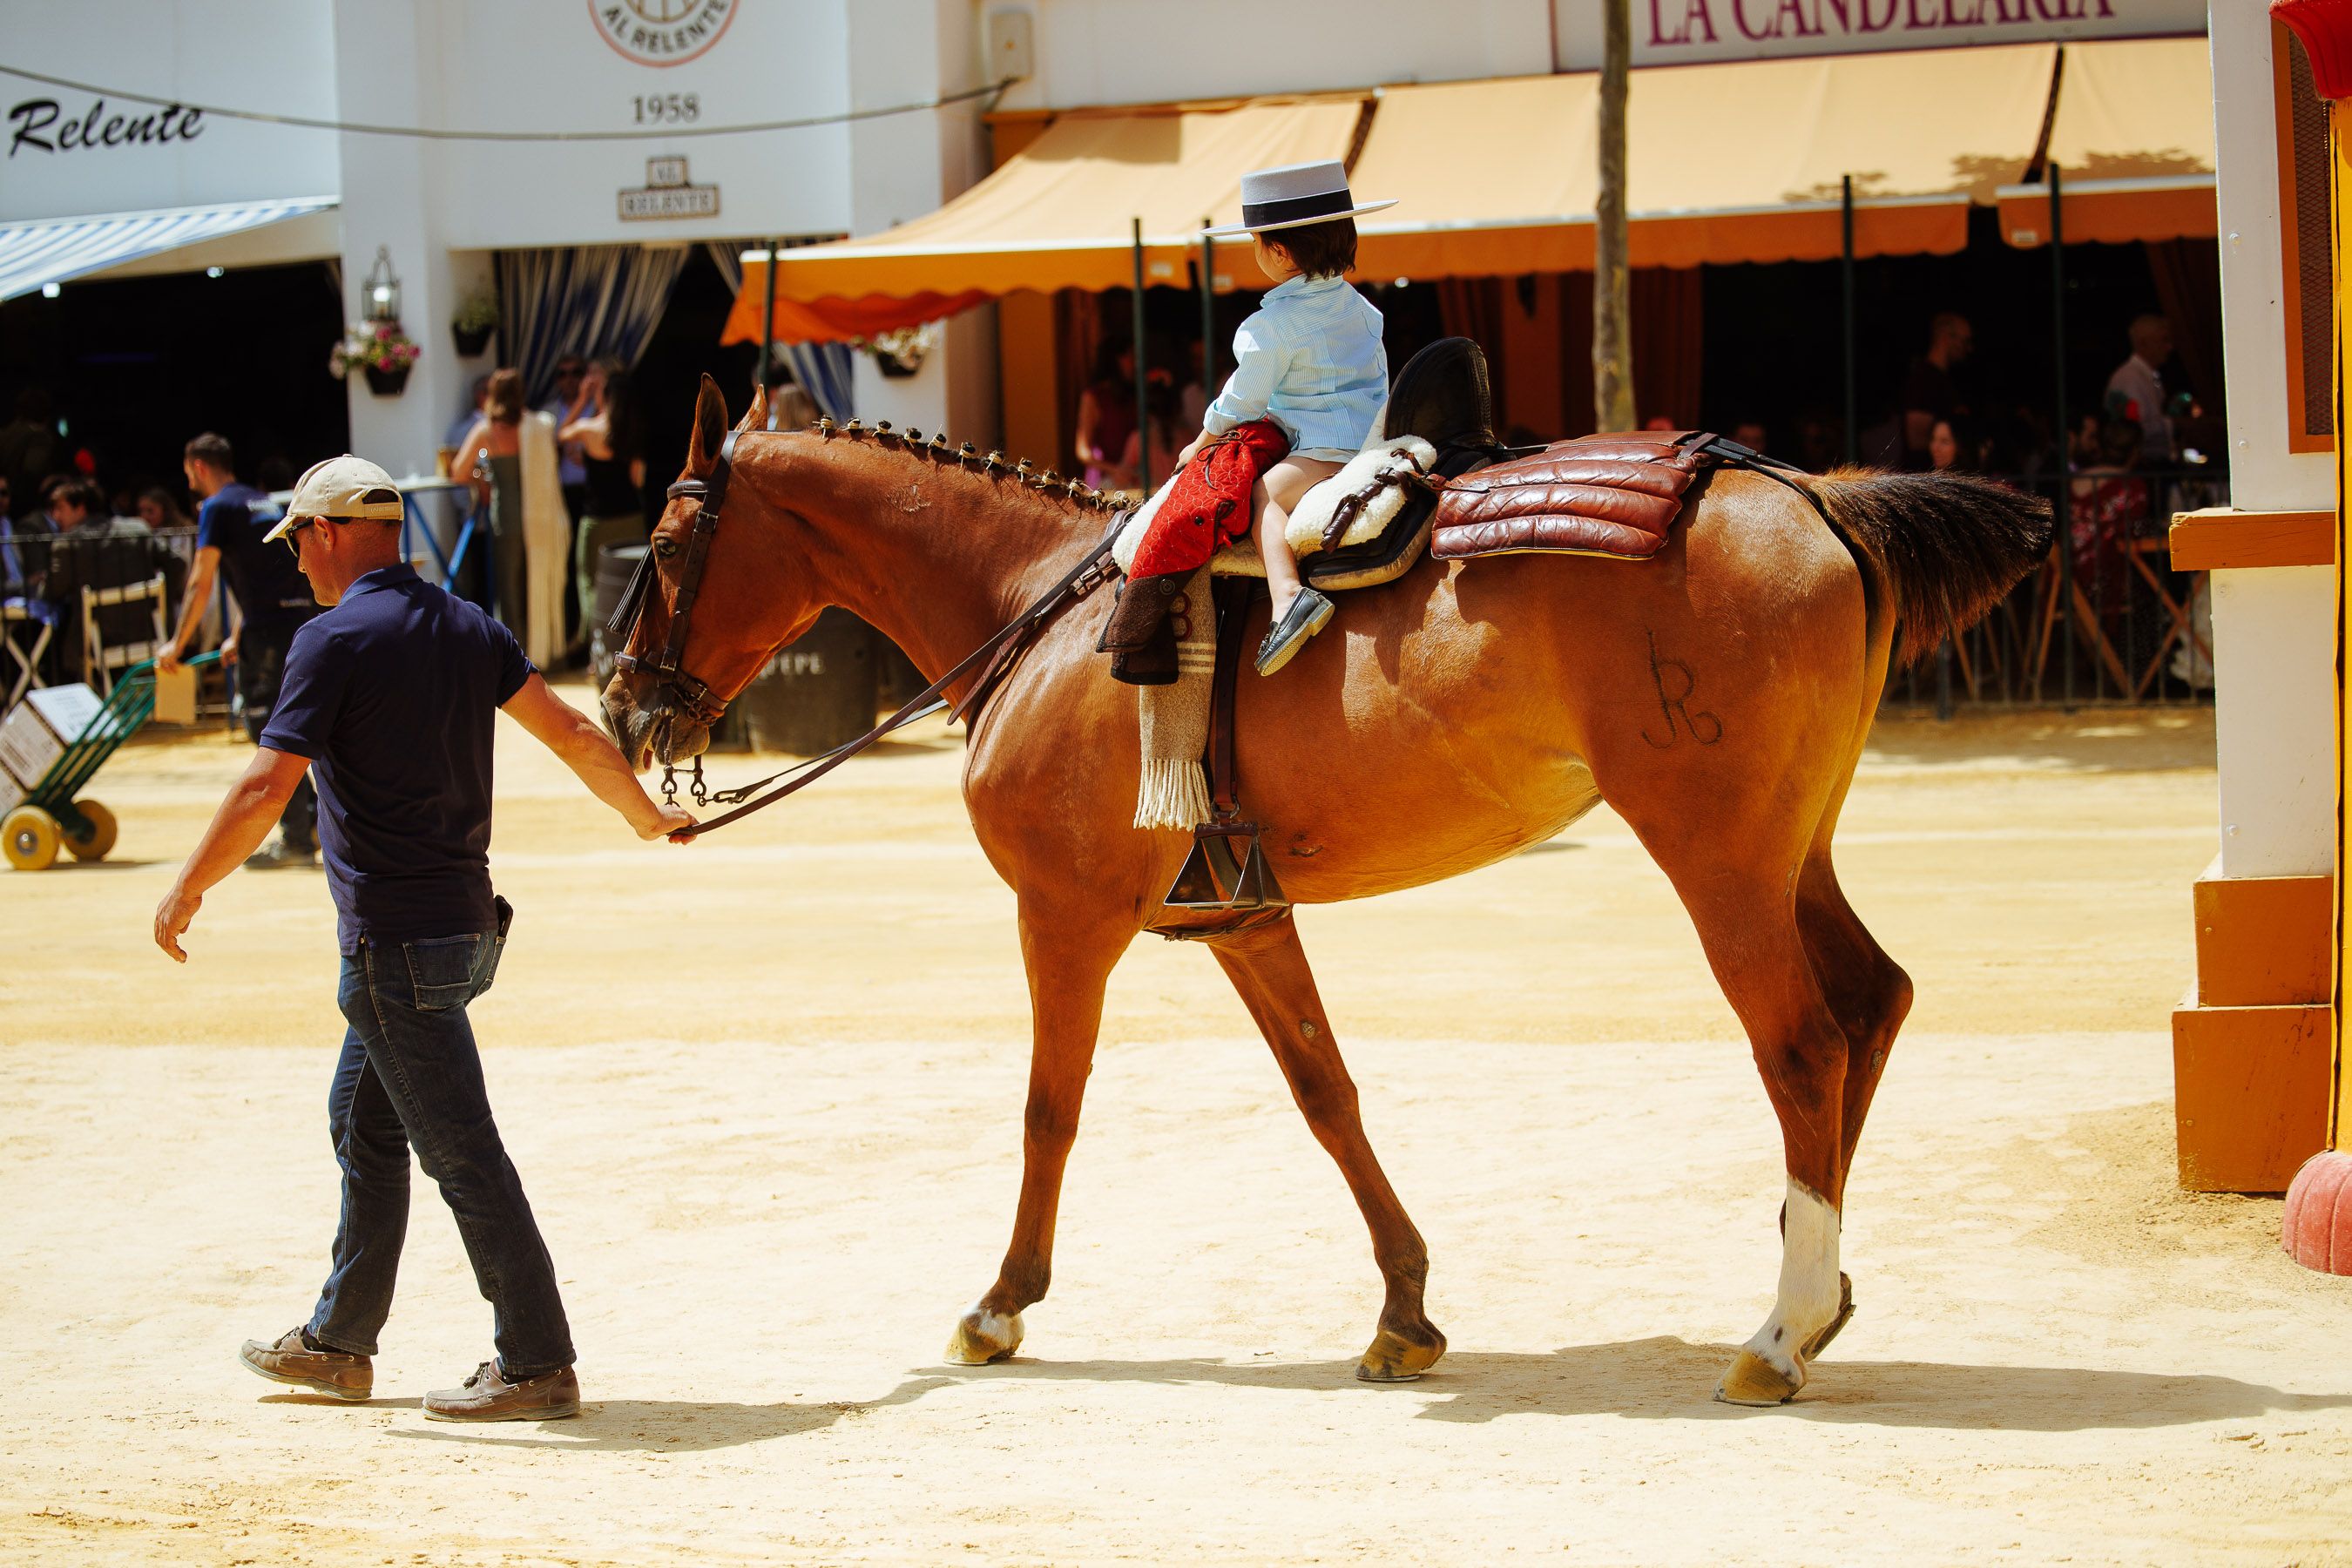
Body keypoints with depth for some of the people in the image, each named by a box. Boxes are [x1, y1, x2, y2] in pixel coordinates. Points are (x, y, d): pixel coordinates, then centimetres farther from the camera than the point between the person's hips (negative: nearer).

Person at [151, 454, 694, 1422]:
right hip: (464, 922, 9)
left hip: (395, 941, -9)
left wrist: (186, 893, -5)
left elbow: (266, 788, -17)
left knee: (458, 1149, -5)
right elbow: (571, 733, 11)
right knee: (363, 1121, 20)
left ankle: (538, 1366, -3)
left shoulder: (334, 641, -13)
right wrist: (648, 818, 26)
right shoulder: (467, 628, 8)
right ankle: (338, 1343, 29)